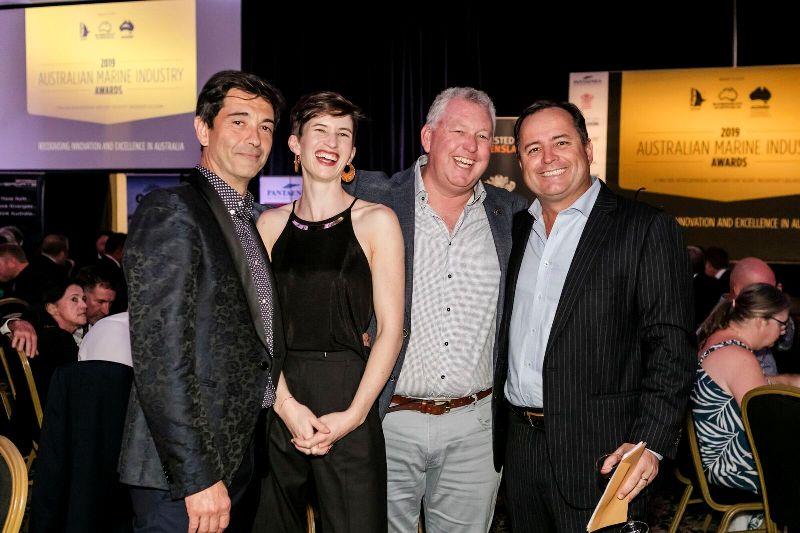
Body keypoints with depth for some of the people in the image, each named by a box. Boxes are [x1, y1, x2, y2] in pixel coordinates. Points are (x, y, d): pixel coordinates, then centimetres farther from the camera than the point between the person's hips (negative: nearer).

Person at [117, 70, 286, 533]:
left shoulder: (246, 223, 15)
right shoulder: (171, 211, -12)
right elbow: (160, 353, -20)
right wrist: (197, 476, -21)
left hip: (241, 461, 8)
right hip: (183, 476, -8)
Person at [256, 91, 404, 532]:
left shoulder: (376, 221, 1)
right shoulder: (270, 223, 8)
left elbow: (391, 327, -3)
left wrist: (354, 413, -11)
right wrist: (285, 402, -10)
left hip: (348, 401, -2)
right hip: (276, 401, 3)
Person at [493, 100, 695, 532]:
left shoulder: (646, 229, -7)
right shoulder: (516, 229, 11)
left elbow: (671, 346, -11)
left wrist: (651, 442, -21)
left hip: (599, 453, -5)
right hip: (517, 444, 6)